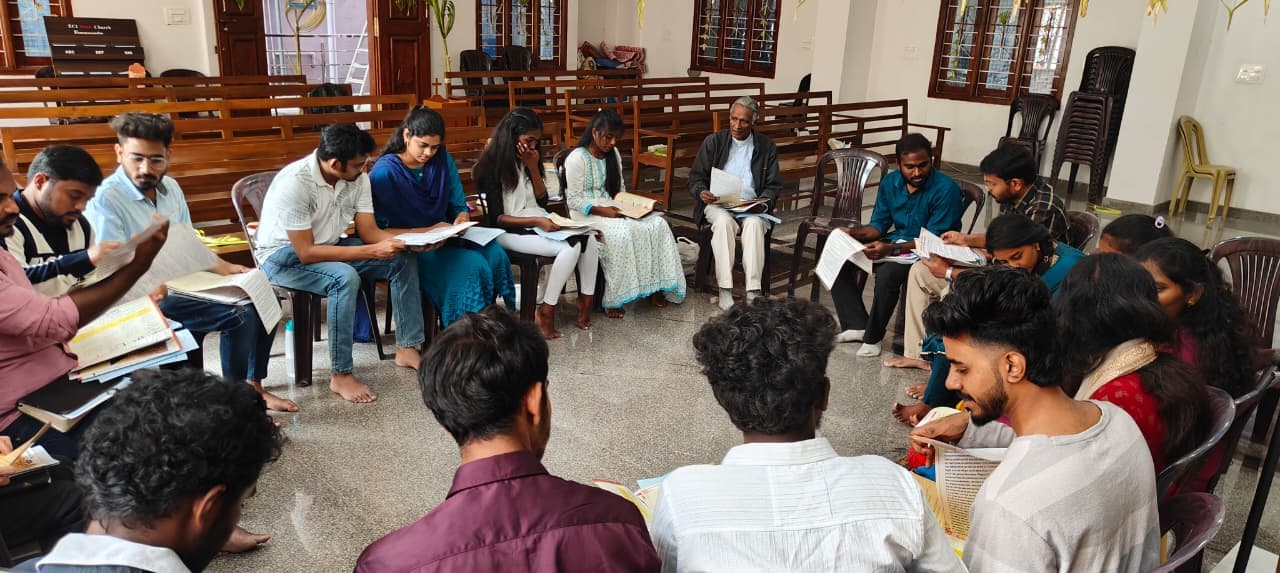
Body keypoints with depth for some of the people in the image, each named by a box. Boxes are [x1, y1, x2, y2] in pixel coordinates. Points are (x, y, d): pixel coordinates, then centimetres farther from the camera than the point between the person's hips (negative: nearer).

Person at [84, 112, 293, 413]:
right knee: (240, 314, -24)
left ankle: (253, 385, 8)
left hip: (186, 285, 8)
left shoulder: (170, 188, 10)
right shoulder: (104, 201, -13)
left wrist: (226, 268, 1)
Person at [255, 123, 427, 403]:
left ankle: (406, 348, -2)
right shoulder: (294, 182, -29)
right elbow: (306, 253, -29)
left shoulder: (357, 177, -10)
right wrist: (371, 252, -33)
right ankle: (341, 376, -24)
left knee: (404, 259, -9)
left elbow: (369, 231, -6)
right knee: (345, 278, -35)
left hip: (329, 246, 7)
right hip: (285, 256, -7)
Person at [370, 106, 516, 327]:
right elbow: (381, 230, -11)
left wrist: (461, 220, -11)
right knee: (471, 265, -31)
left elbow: (460, 207, 13)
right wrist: (427, 231, -19)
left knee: (495, 253, -25)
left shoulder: (443, 161, 8)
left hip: (444, 239, 5)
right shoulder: (384, 172, -8)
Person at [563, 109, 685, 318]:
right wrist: (601, 210, -23)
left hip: (613, 209, 7)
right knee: (621, 232, -37)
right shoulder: (577, 158, -9)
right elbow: (574, 200, -12)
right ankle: (613, 299, -27)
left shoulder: (613, 154, 13)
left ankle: (655, 286, -12)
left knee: (658, 224, -16)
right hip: (587, 214, -7)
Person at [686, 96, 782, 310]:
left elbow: (774, 186, 10)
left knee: (754, 223, -35)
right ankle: (725, 290, -34)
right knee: (723, 221, -36)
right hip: (718, 203, 0)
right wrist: (702, 192, -15)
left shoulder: (767, 146, 11)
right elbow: (696, 177, 8)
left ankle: (753, 292, -37)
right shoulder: (713, 142, 10)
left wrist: (762, 202, -12)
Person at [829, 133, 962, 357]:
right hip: (894, 241, 7)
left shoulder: (945, 189, -18)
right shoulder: (890, 183, 2)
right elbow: (879, 224, 10)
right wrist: (853, 234, -12)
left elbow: (934, 240, -21)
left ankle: (872, 337, -14)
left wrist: (892, 249, -32)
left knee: (887, 273, -35)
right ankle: (857, 325, -6)